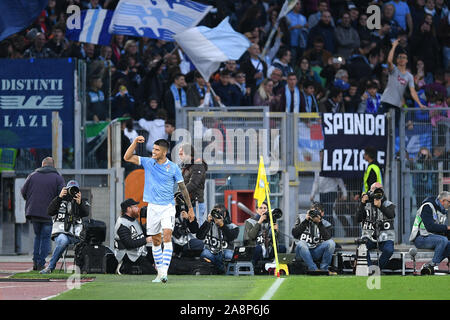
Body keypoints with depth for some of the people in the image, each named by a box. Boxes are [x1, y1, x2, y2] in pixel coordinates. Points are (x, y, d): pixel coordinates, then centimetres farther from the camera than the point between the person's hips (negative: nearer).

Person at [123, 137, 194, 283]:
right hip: (153, 207, 3)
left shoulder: (173, 168, -3)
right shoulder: (148, 162, 4)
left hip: (168, 207, -3)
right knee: (156, 241, 6)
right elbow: (127, 157, -1)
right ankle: (159, 272, 16)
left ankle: (164, 271, -26)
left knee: (167, 236, -19)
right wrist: (135, 142, -13)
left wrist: (190, 207, 6)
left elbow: (183, 188, 5)